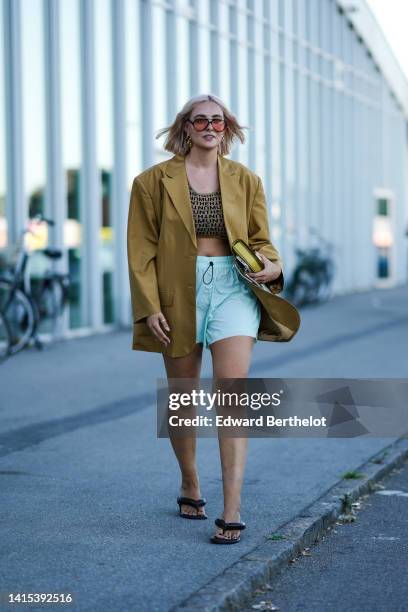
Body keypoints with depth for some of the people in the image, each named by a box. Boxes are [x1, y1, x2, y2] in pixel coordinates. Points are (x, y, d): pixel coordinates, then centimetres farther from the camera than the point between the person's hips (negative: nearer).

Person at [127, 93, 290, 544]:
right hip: (179, 292, 0)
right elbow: (141, 249, 0)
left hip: (233, 287, 0)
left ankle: (232, 510, -15)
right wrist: (149, 307, -8)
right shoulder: (154, 181, 2)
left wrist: (272, 266, -10)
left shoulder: (245, 180, 8)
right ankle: (190, 488, 33)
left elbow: (259, 238, 13)